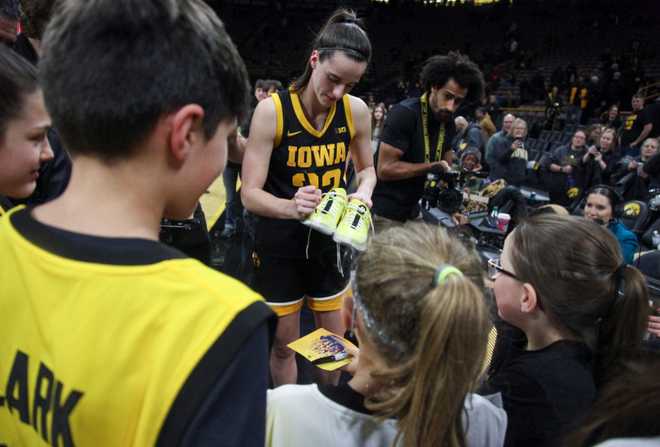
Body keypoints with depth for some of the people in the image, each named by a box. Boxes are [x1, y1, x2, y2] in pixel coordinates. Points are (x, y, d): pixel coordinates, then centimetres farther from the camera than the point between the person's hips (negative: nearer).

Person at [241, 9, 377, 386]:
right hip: (280, 245, -3)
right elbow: (250, 194, -18)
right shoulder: (271, 110, -18)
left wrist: (364, 190, -13)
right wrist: (291, 207, -39)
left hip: (332, 240, 3)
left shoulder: (357, 111, -8)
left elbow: (367, 167, 10)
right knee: (283, 345, 13)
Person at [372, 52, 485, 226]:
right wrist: (432, 167, -19)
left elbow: (445, 169, 10)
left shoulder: (448, 123, 6)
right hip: (384, 214, -7)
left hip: (413, 213, 7)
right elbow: (385, 169, -22)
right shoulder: (404, 113, -17)